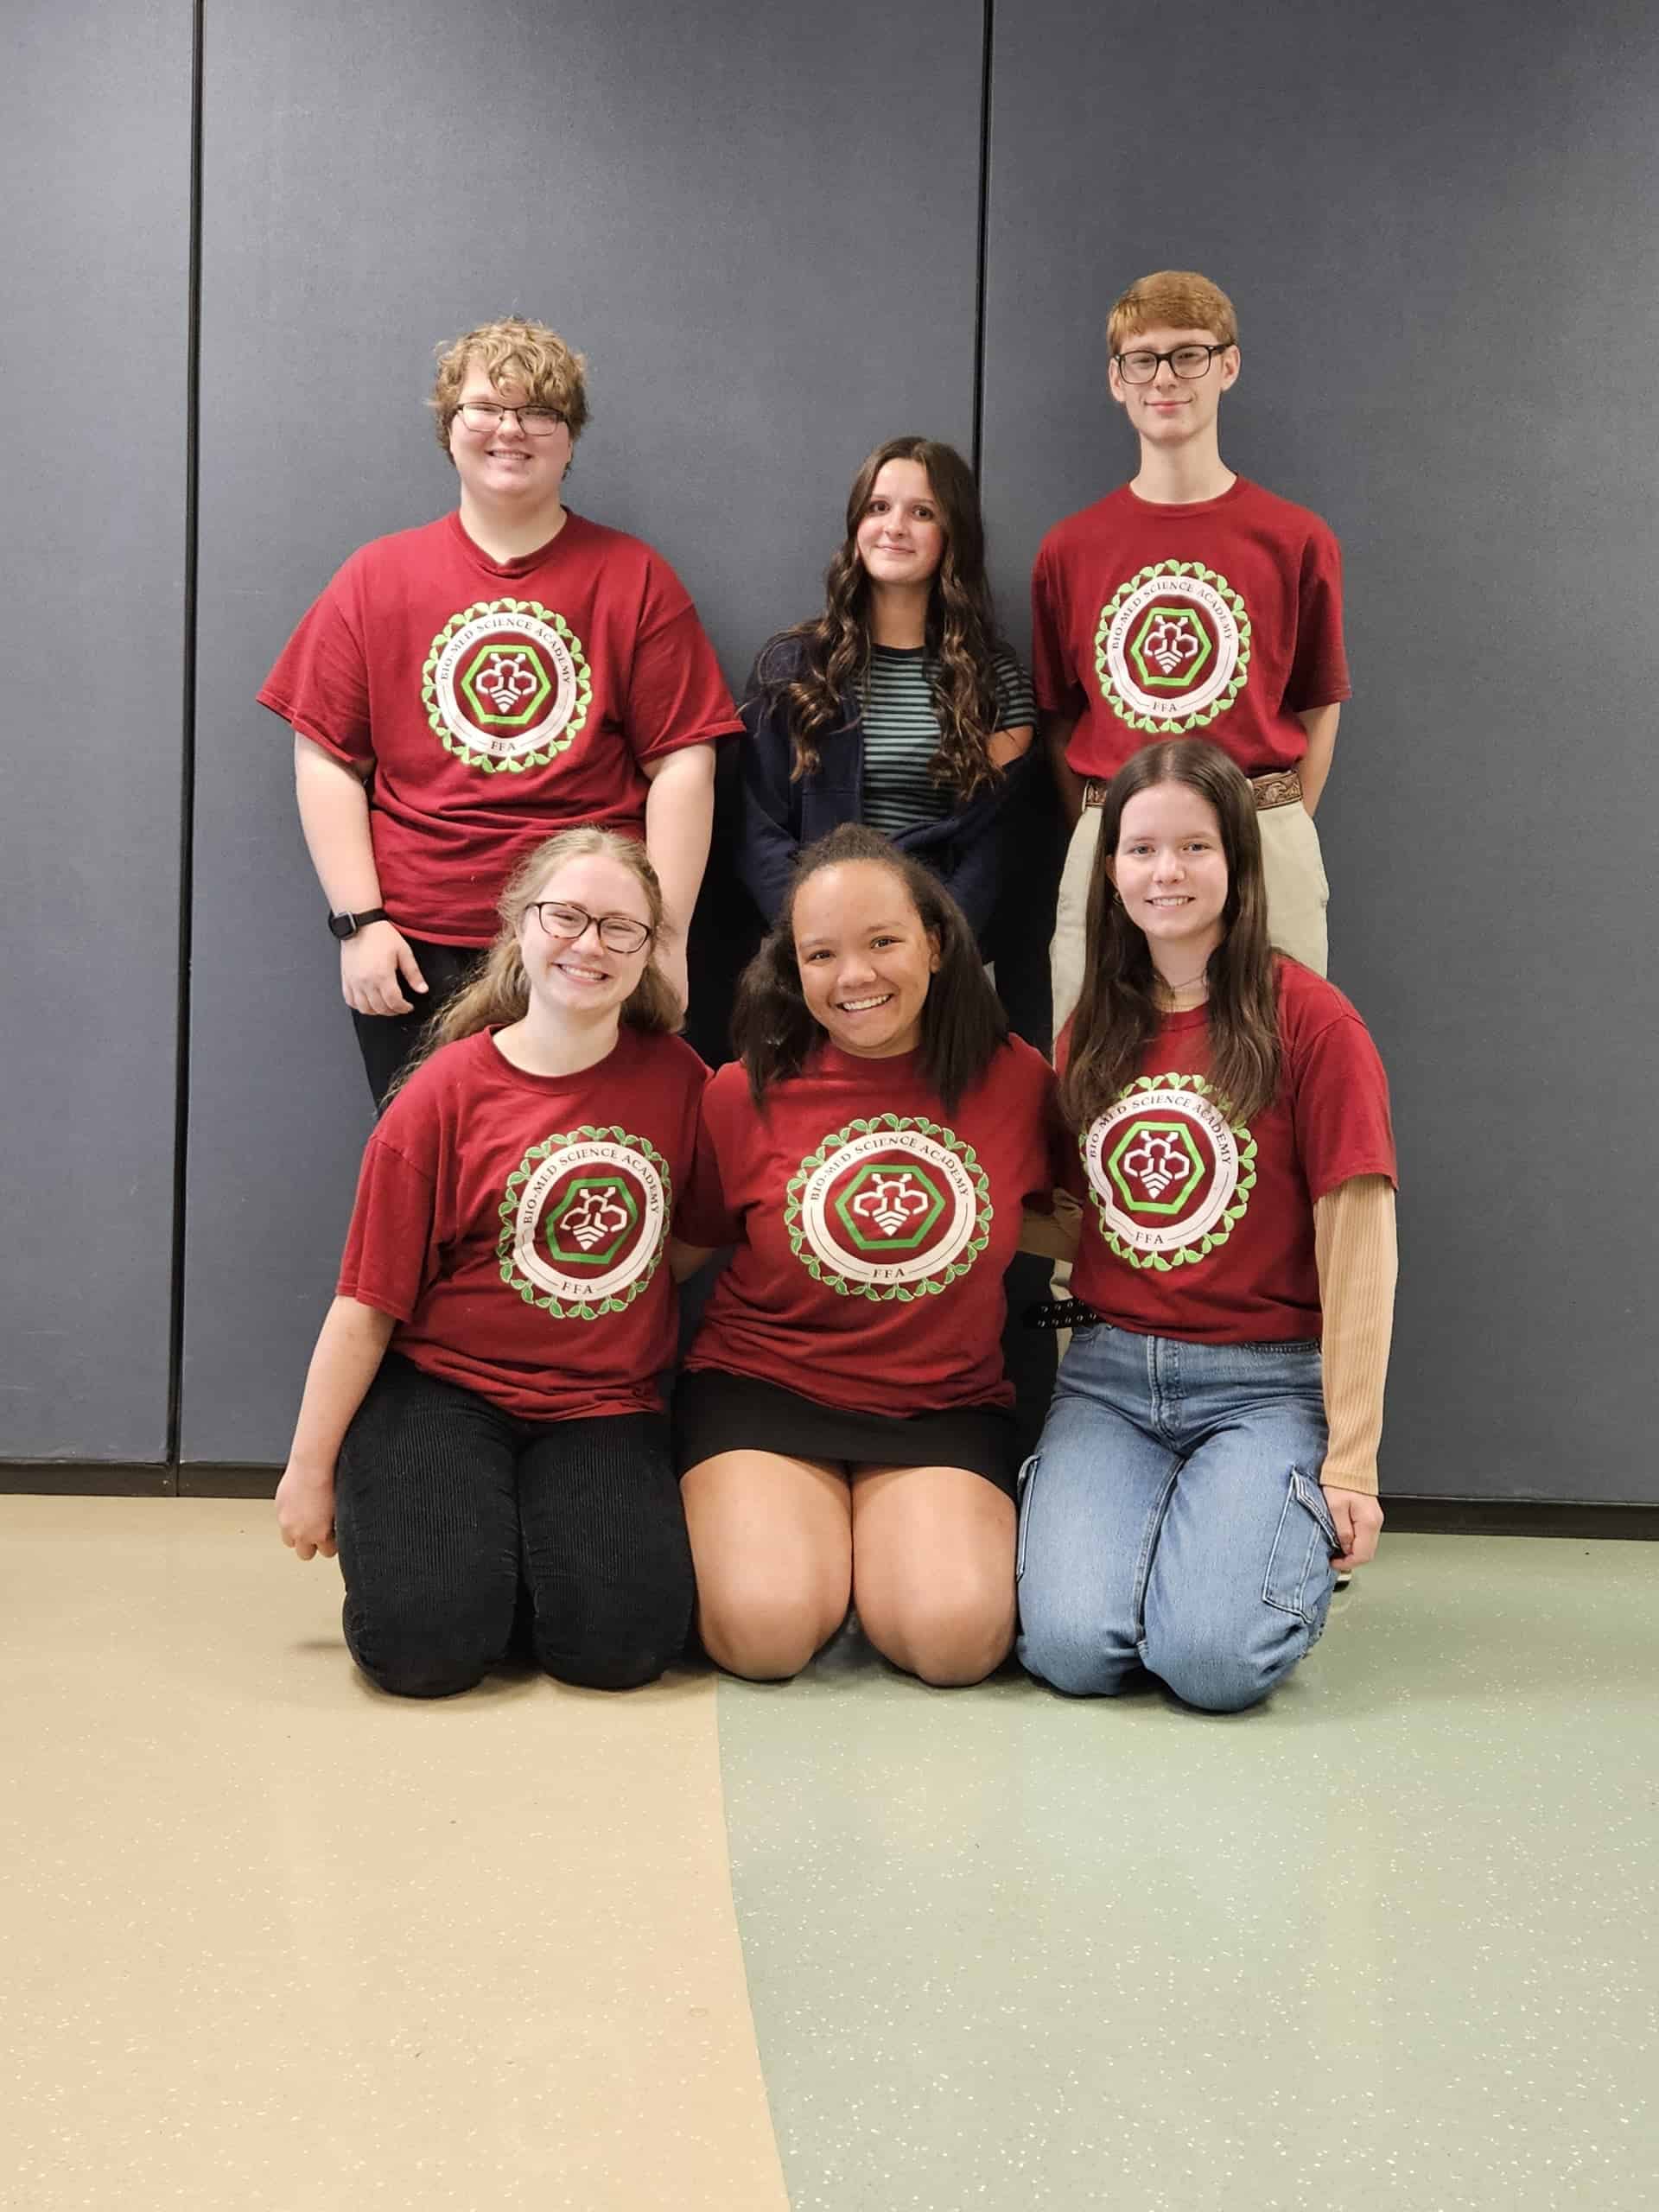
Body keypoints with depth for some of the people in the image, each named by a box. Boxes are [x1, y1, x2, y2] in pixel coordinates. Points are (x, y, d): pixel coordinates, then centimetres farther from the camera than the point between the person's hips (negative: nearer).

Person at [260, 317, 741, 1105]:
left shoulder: (634, 580, 5)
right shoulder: (376, 578, 8)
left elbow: (682, 766, 1)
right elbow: (326, 759, 5)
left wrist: (667, 934, -6)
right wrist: (359, 922, -3)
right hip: (414, 957, 1)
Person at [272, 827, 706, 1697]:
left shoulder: (675, 1076, 0)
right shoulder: (447, 1092, -7)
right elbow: (367, 1304, -4)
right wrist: (310, 1470, -1)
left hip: (604, 1406, 2)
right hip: (442, 1392, -2)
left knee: (620, 1642, -21)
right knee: (424, 1644, -21)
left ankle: (541, 1536, 12)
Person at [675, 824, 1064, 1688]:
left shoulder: (1015, 1079, -3)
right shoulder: (744, 1093, -5)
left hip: (946, 1405, 1)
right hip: (761, 1390, 0)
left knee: (957, 1636, -24)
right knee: (767, 1628, -24)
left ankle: (889, 1538, 9)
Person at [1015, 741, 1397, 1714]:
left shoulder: (1309, 1019, -6)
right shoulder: (1092, 1033, 10)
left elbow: (1358, 1252, -8)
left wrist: (1350, 1462, -10)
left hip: (1265, 1382, -3)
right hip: (1107, 1373, 3)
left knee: (1212, 1658, -23)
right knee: (1070, 1645, -20)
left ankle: (1301, 1543, 9)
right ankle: (1154, 1520, 12)